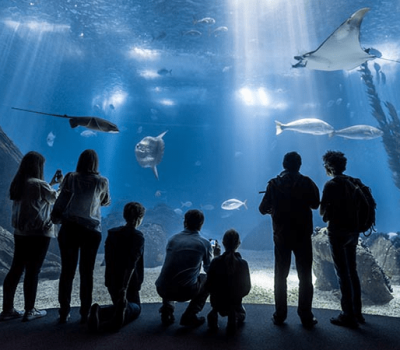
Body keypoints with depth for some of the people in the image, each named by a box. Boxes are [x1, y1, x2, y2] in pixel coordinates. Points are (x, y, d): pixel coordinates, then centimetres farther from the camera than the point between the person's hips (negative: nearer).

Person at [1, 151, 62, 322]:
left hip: (21, 232, 8)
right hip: (39, 234, -7)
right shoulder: (39, 185, -16)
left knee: (16, 269, 13)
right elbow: (56, 198, 0)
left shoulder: (18, 184, 6)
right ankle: (29, 311, 14)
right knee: (32, 271, 2)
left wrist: (52, 183, 21)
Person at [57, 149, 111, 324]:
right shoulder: (102, 181, -2)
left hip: (69, 228, 1)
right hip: (91, 230, -1)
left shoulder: (70, 177, 0)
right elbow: (106, 202, 11)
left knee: (67, 271, 9)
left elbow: (62, 196, 11)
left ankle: (64, 313, 18)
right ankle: (85, 313, 16)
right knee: (86, 272, 8)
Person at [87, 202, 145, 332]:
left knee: (119, 303, 26)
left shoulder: (112, 233, 4)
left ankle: (99, 312, -8)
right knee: (136, 307, 17)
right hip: (129, 282, -5)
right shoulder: (138, 236, -15)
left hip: (112, 281, 5)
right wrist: (125, 288, -27)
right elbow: (132, 263, -25)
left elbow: (108, 259, 9)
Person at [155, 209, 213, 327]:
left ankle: (166, 311, 22)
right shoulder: (205, 243, -1)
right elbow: (209, 269, 15)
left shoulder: (173, 238, 8)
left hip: (162, 290, 4)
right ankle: (189, 316, 14)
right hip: (185, 292, -4)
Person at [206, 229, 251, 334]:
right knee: (242, 314, 33)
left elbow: (208, 286, -9)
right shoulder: (243, 263, -15)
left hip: (217, 302, 2)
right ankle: (234, 315, 0)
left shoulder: (215, 261, -15)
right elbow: (247, 288, -6)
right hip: (235, 303, -2)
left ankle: (214, 313, 10)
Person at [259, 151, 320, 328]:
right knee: (305, 277, 12)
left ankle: (280, 315, 19)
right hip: (303, 236, 0)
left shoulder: (274, 184, -5)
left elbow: (263, 209, -2)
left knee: (281, 276, 12)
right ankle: (306, 317, 18)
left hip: (281, 236, 1)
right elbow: (315, 204, 4)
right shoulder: (306, 182, -6)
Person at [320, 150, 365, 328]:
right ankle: (357, 312, 27)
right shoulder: (355, 182, 6)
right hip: (353, 230, 7)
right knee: (352, 271, 18)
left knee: (342, 273, 2)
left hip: (338, 231, -7)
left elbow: (322, 211, -13)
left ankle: (348, 315, 9)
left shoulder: (331, 185, -14)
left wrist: (328, 212, 8)